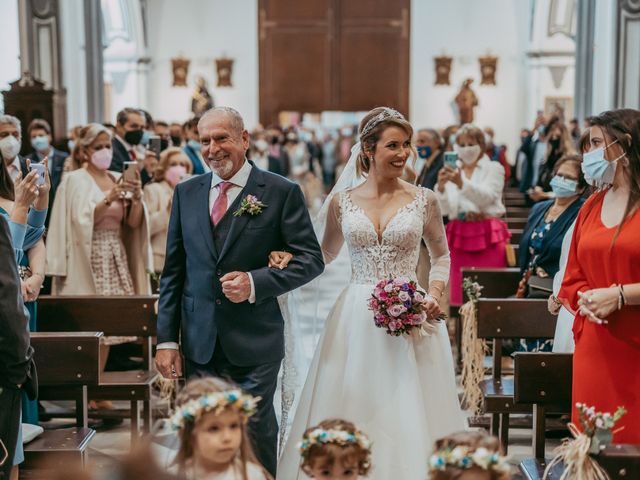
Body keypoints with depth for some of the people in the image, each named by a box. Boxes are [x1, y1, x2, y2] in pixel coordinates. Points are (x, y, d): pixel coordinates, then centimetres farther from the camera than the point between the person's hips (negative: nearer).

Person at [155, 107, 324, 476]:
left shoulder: (282, 192, -4)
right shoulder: (186, 193, 8)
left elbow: (311, 259, -4)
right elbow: (173, 271, 10)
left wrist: (256, 282, -19)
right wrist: (167, 338, 4)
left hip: (254, 346, -3)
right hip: (199, 345, 3)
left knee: (256, 440, 6)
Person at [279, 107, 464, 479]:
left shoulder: (424, 200, 2)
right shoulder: (342, 201, 4)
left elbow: (441, 256, 13)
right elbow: (326, 256, 17)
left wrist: (435, 295, -4)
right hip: (356, 319, 1)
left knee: (408, 415, 1)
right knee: (351, 413, 3)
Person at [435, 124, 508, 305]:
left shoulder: (493, 168, 6)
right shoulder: (452, 171, 12)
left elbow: (486, 197, -13)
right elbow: (444, 209, 4)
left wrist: (461, 183, -27)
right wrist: (441, 187, -14)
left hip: (487, 235, -3)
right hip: (459, 234, 3)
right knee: (460, 292, 1)